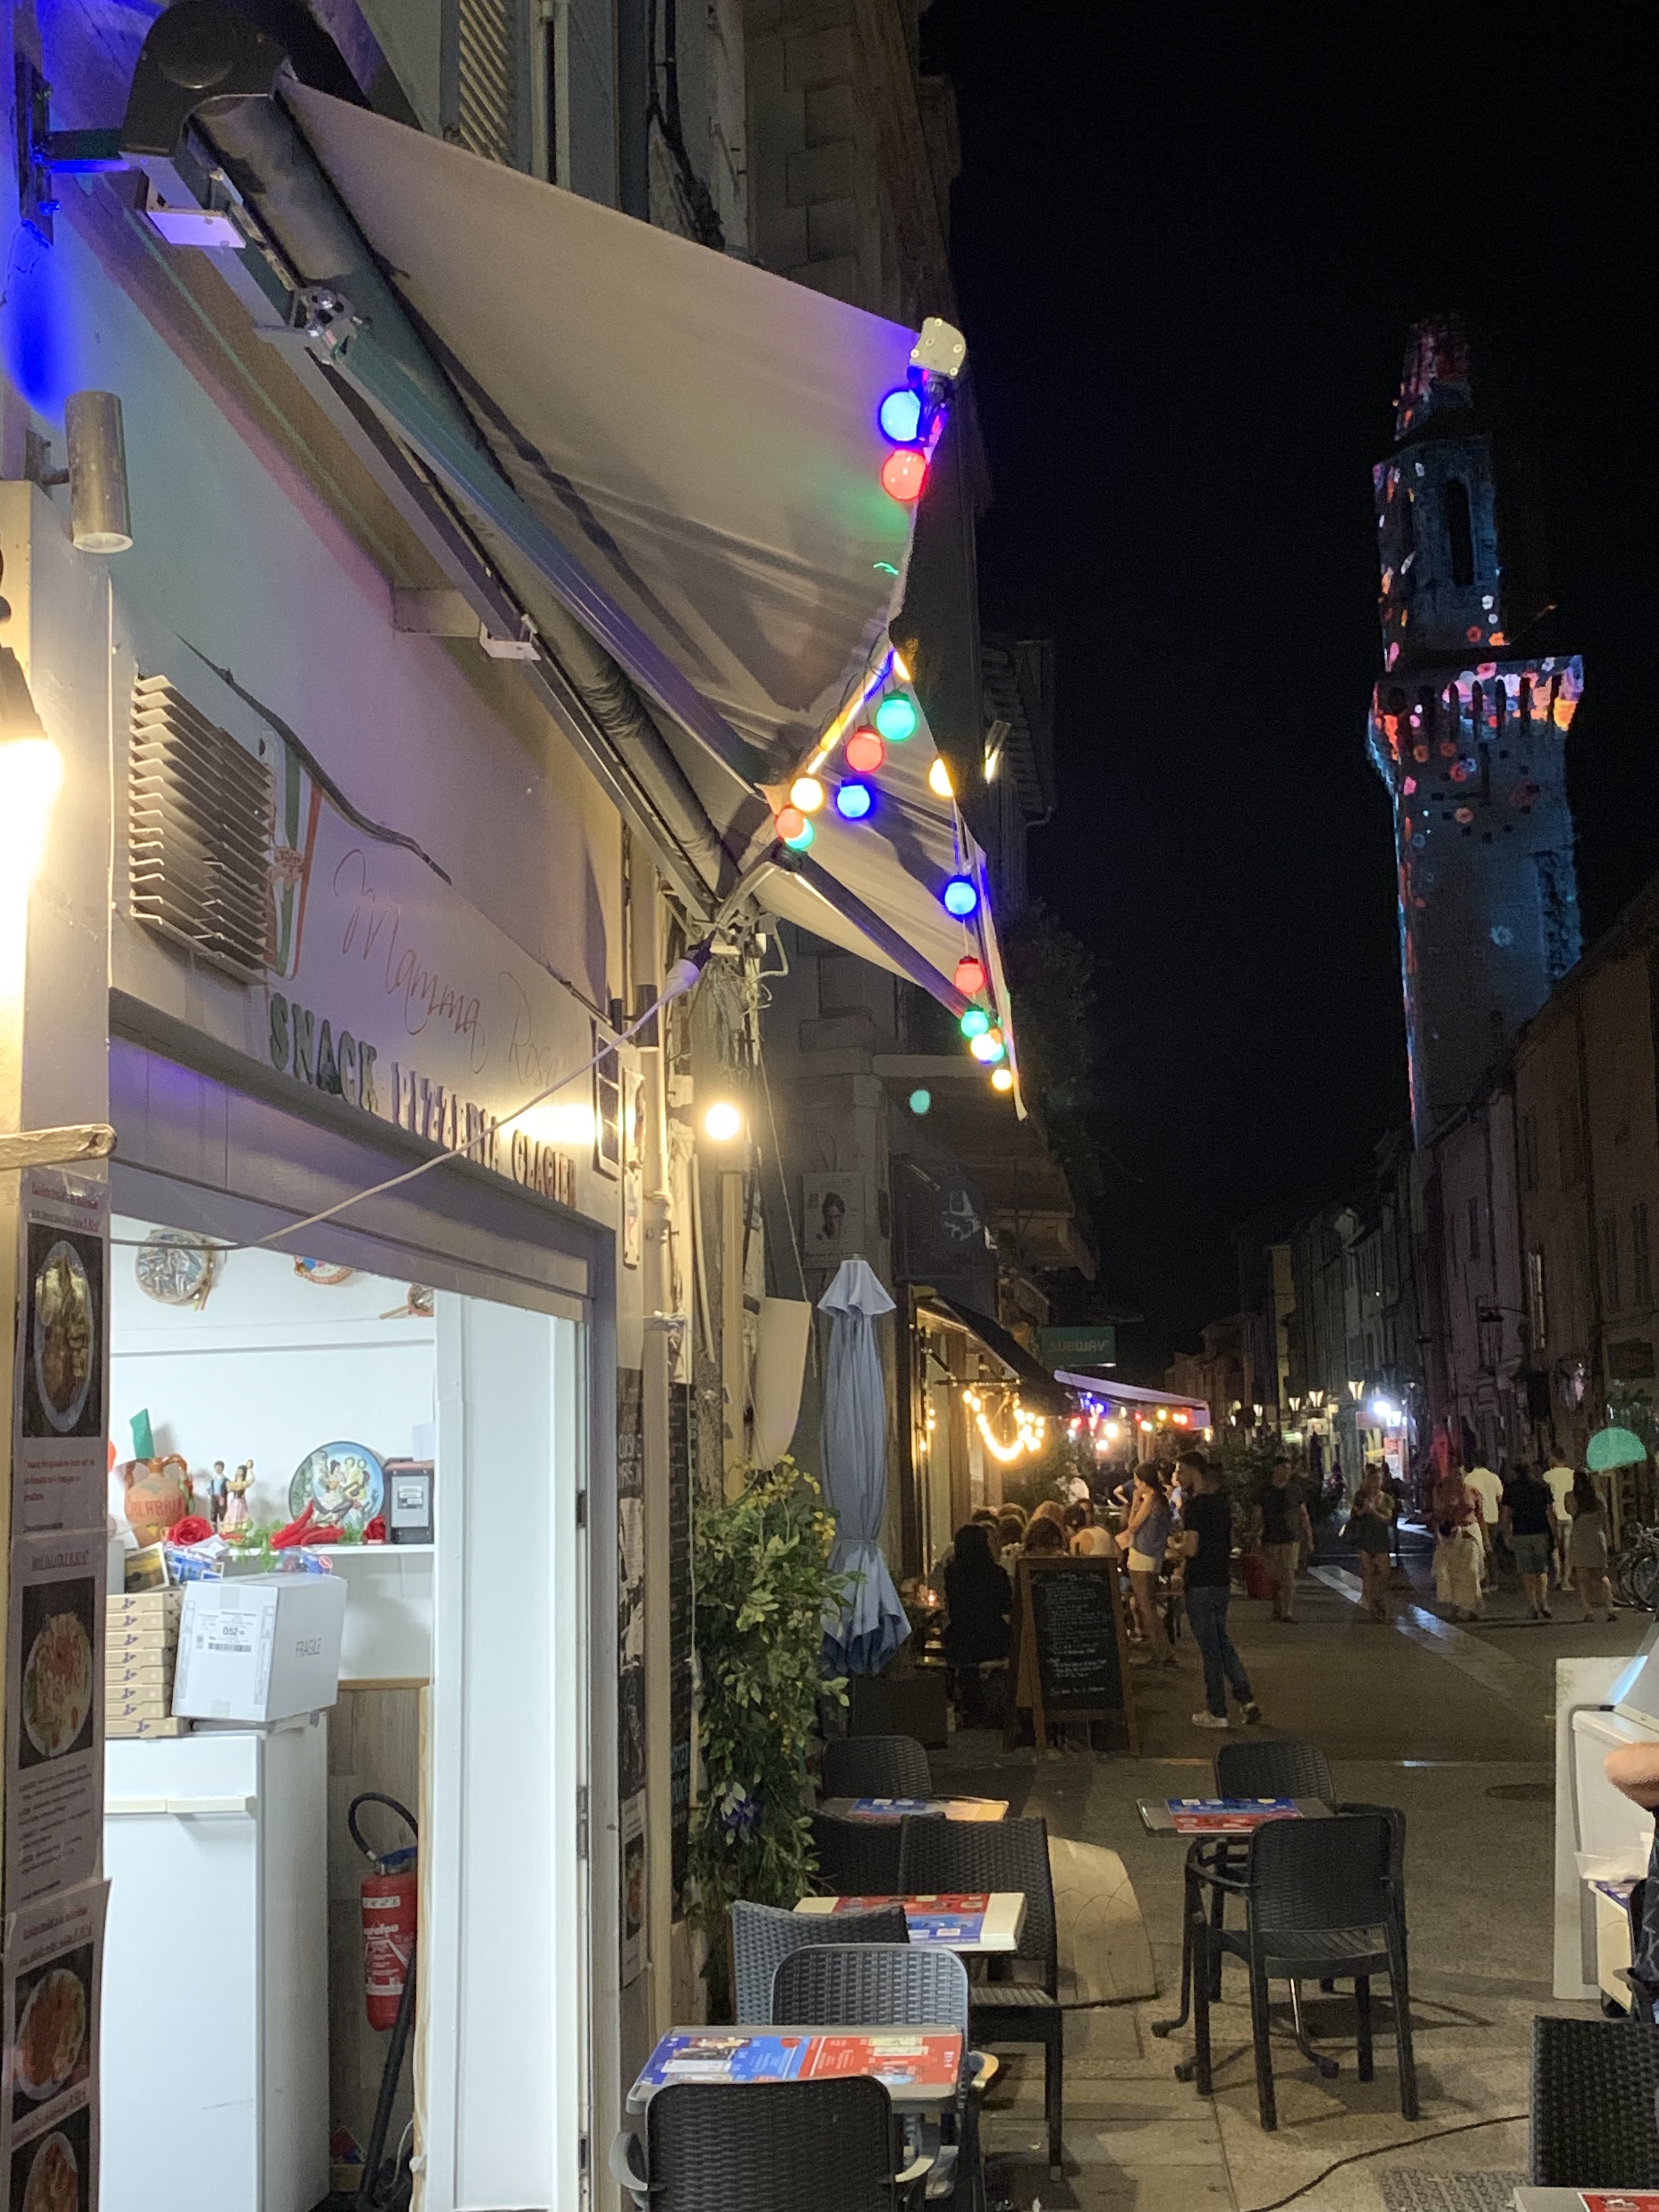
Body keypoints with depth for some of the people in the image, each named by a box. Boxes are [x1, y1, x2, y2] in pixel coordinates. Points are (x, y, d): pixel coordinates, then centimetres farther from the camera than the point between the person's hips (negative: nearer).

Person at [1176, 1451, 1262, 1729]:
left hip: (1201, 1586, -8)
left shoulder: (1197, 1504, -18)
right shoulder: (1222, 1500, 9)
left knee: (1210, 1648, 0)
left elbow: (1191, 1549, -24)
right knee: (1222, 1641, 18)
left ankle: (1217, 1712, 7)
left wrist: (1176, 1547, -2)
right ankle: (1247, 1699, 11)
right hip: (1222, 1581, 8)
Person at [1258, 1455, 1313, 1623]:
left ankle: (1289, 1613, -13)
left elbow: (1303, 1515, 12)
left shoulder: (1295, 1489, 7)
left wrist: (1310, 1539, 10)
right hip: (1271, 1540, 1)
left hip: (1291, 1539, -1)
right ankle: (1277, 1610, 16)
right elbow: (1259, 1517, 8)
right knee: (1275, 1578, 4)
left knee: (1289, 1575, -11)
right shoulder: (1265, 1491, 4)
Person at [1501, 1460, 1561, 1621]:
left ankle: (1534, 1608, 1)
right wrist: (1556, 1535, 1)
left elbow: (1506, 1515, 1)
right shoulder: (1542, 1486, 0)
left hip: (1520, 1535, 0)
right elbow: (1550, 1513, -3)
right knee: (1542, 1571, 11)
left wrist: (1507, 1535, 10)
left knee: (1527, 1573, 5)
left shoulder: (1511, 1488, 1)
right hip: (1541, 1533, 0)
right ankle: (1543, 1604, -7)